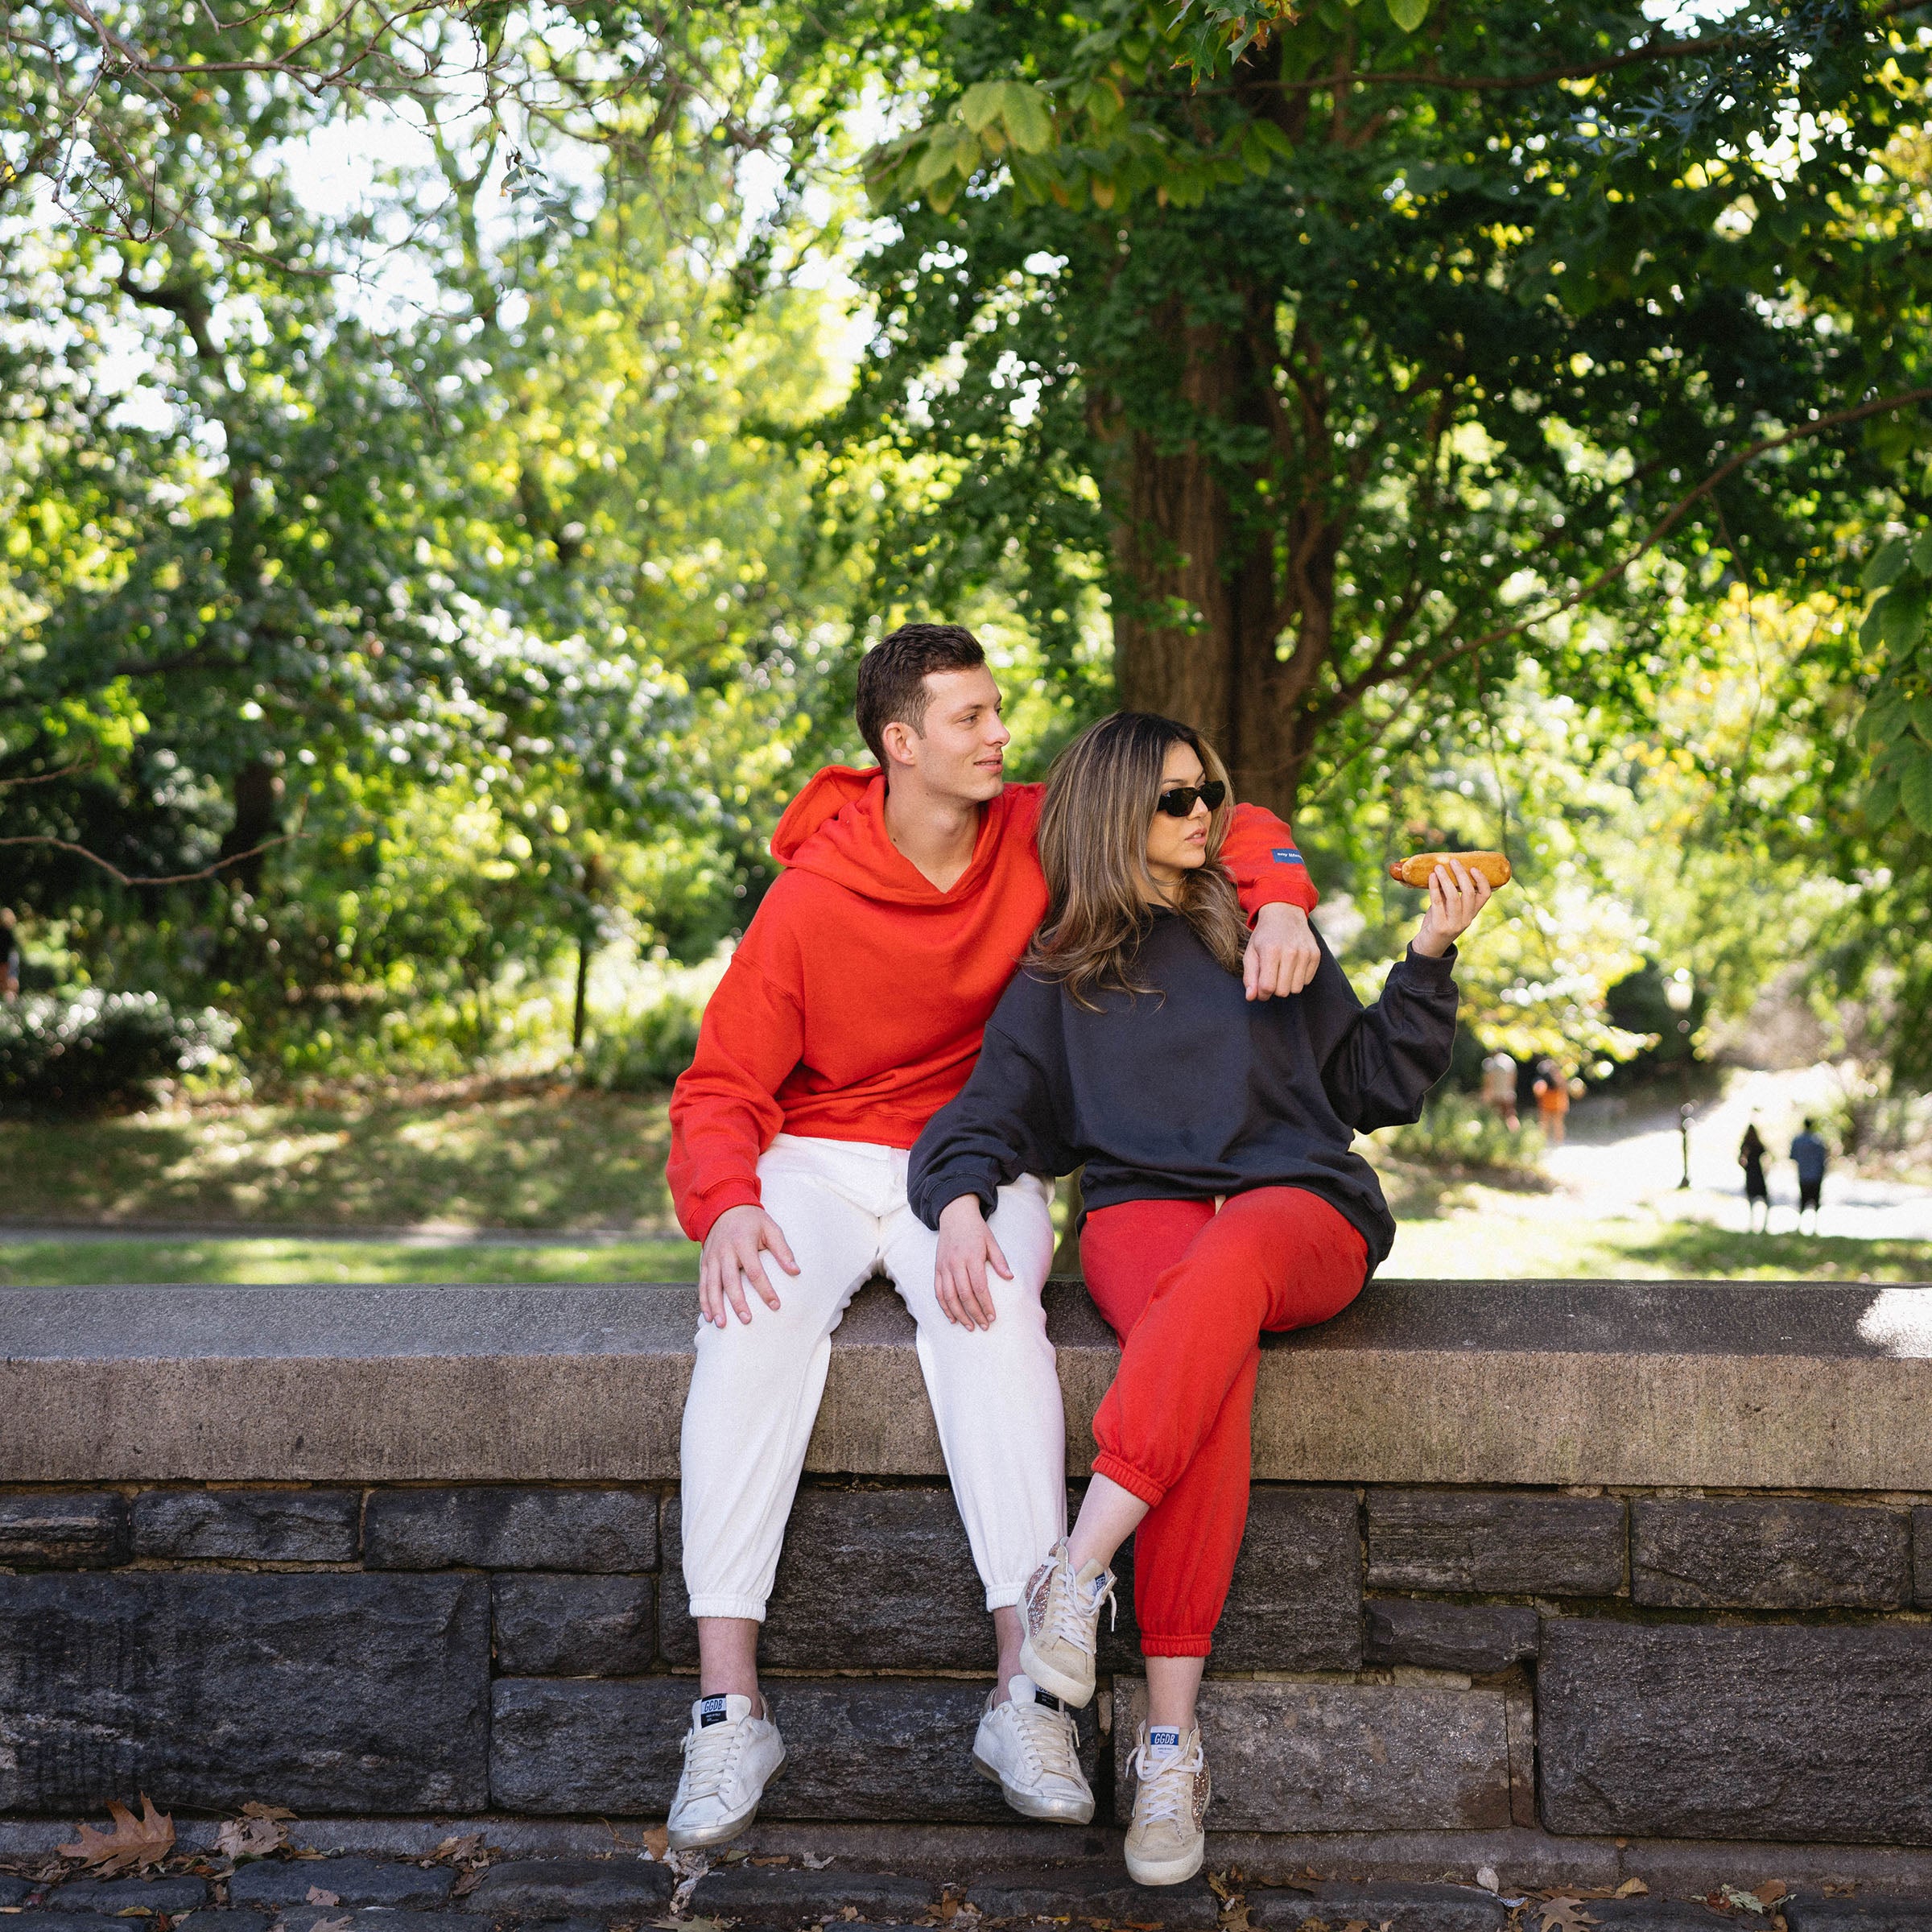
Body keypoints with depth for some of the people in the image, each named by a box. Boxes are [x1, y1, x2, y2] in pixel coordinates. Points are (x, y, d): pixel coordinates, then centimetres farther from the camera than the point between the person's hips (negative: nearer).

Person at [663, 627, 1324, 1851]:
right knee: (756, 1321, -32)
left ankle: (1027, 1692, -37)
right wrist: (726, 1205, -27)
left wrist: (1280, 902, -17)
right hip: (822, 1157, -1)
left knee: (993, 1311, -34)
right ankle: (730, 1704, -31)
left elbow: (1234, 828, 6)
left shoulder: (1038, 836, -2)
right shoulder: (811, 897, -8)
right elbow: (721, 1086, -6)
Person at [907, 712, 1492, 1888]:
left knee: (1223, 1272, -40)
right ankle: (1172, 1740, -40)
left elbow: (1377, 1086, 16)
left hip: (1302, 1204, 1)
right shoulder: (1060, 974, 19)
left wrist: (1432, 958, 4)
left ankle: (1079, 1569, -45)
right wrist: (962, 1200, -8)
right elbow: (994, 1113, 14)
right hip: (1143, 1208, 0)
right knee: (1219, 1359, -37)